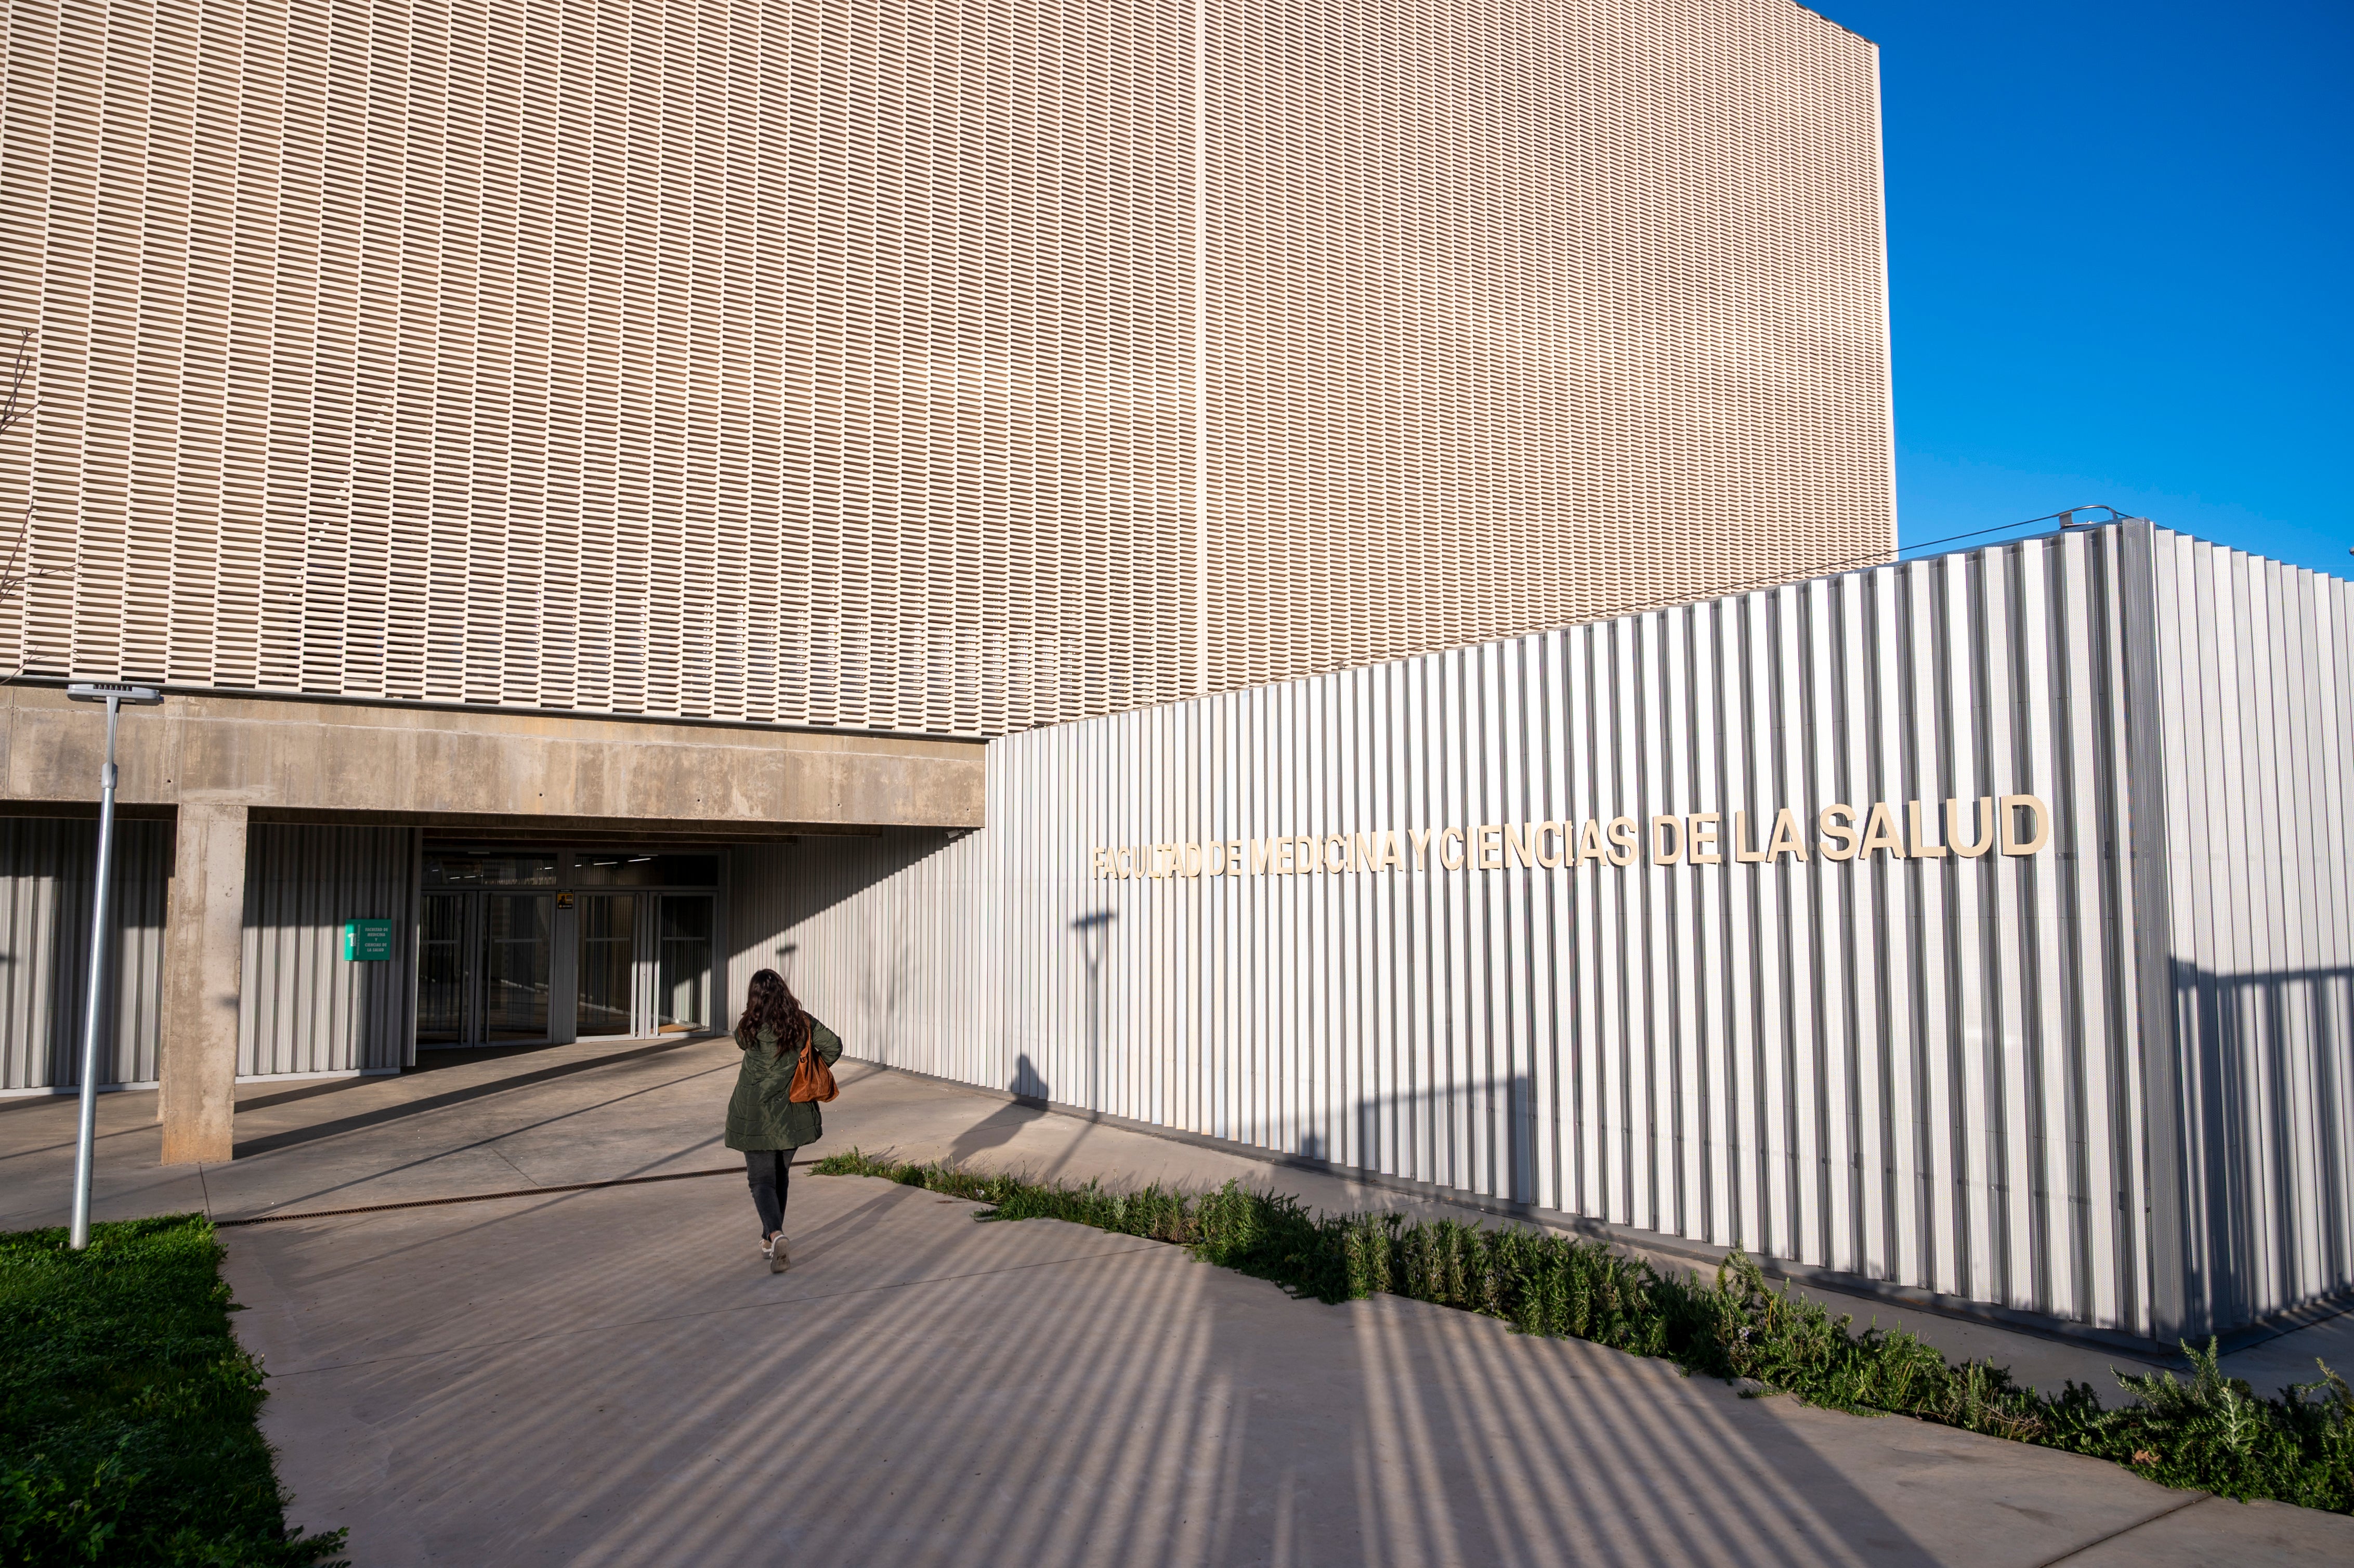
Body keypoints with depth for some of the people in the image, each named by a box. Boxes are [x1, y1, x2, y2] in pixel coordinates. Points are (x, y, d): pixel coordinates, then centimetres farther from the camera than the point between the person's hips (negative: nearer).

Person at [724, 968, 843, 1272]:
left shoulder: (751, 1028, -10)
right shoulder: (802, 1023, -4)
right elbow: (834, 1045, -3)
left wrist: (755, 1015, 9)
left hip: (756, 1116, -3)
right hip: (792, 1113, 4)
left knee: (762, 1180, 0)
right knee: (780, 1176, 19)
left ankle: (776, 1235, -24)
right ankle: (770, 1240, 29)